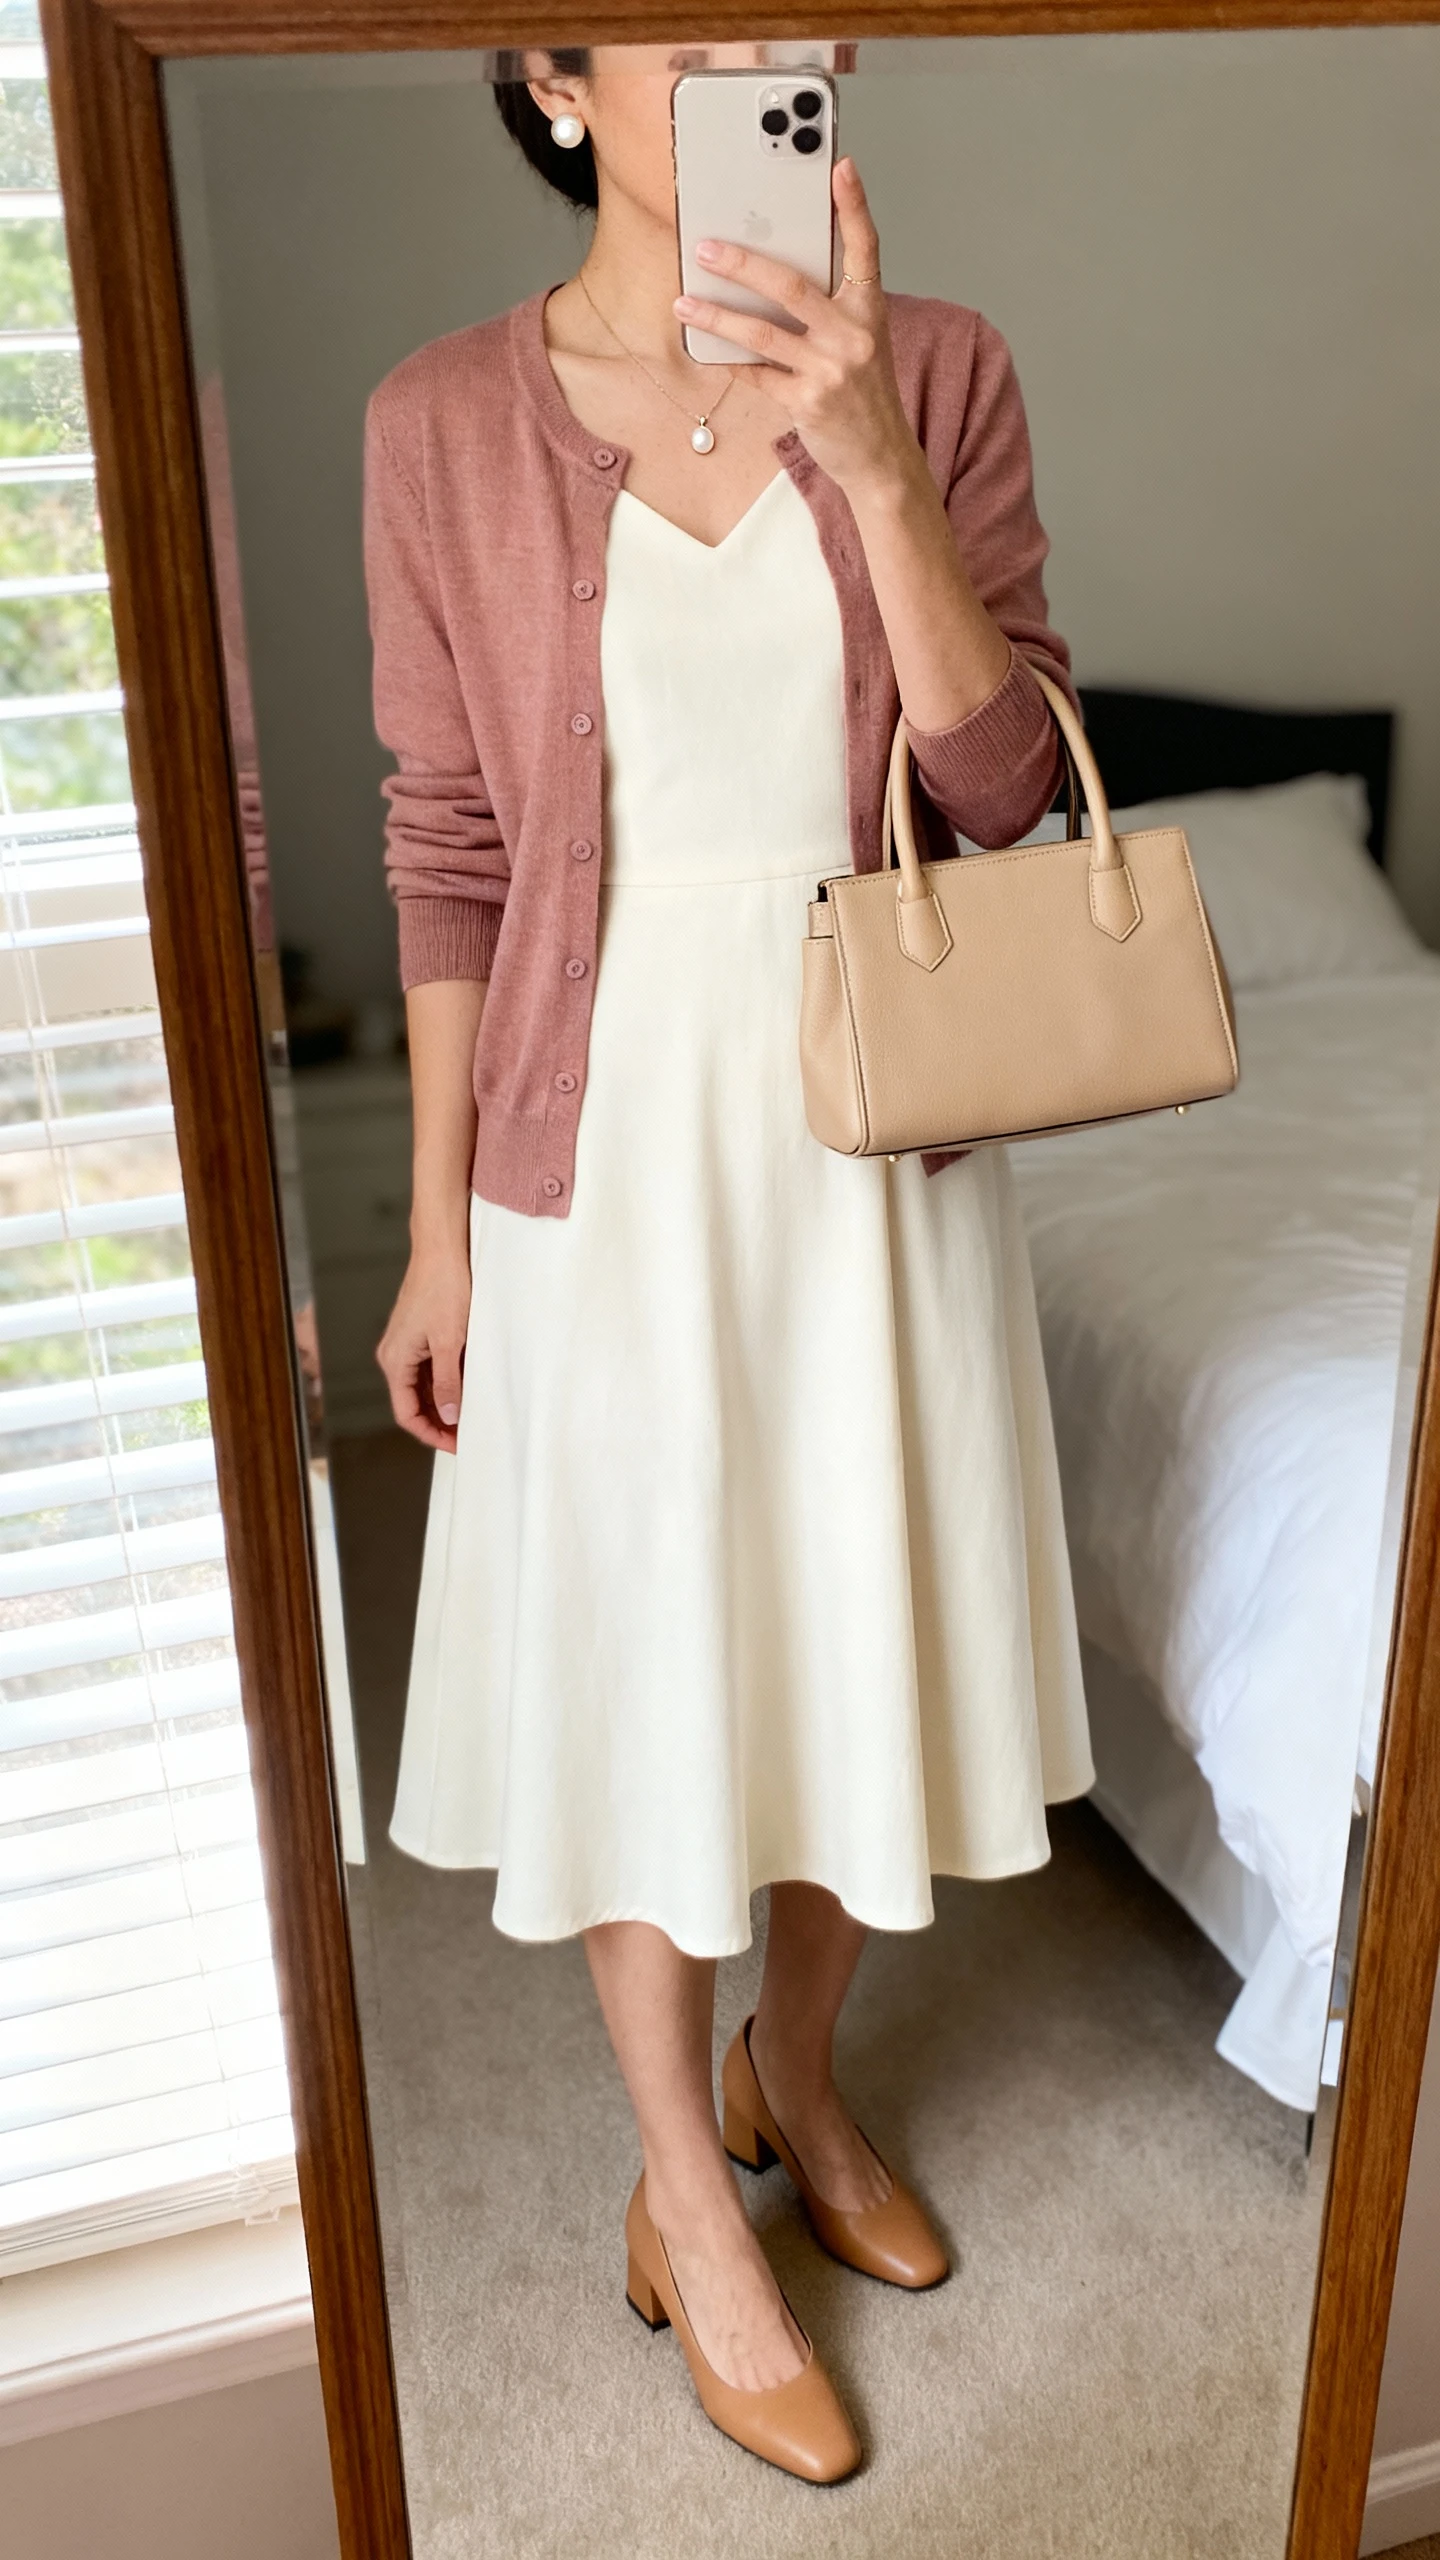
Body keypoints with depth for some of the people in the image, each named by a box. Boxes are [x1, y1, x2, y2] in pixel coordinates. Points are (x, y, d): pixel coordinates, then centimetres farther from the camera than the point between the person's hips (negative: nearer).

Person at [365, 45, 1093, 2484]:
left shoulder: (938, 369, -1)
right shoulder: (446, 422, -4)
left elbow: (1002, 780, -9)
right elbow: (448, 844, -2)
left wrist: (869, 463, -23)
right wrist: (439, 1227, -1)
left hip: (876, 1122, 2)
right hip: (610, 1136, -2)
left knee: (854, 1633, 16)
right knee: (641, 1670, 9)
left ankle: (799, 2076, 45)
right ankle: (691, 2199, 34)